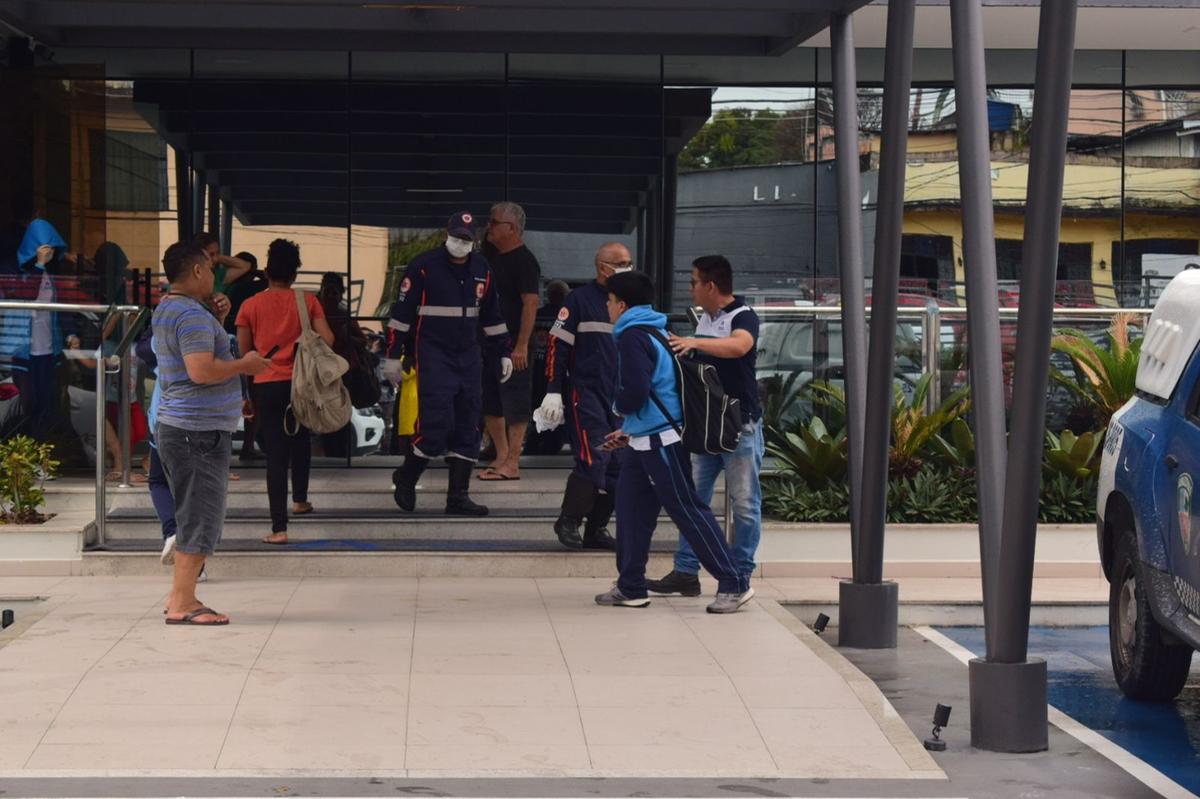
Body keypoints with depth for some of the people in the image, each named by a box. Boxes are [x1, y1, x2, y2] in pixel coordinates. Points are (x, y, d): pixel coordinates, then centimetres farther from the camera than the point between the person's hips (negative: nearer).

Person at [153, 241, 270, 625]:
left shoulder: (165, 312, 16)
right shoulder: (193, 314, -16)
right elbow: (202, 370, -27)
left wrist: (216, 320, 16)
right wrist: (243, 365, -12)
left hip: (176, 426, 11)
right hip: (199, 431, -11)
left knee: (192, 516, 16)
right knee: (201, 518, -7)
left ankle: (179, 596, 20)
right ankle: (183, 604, -7)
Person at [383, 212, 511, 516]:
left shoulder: (482, 269, 10)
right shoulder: (423, 266, -7)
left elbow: (492, 315, 20)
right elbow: (401, 312, -6)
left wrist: (503, 353, 18)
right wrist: (393, 355, -8)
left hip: (468, 354, 6)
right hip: (432, 353, -6)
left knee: (468, 426, 2)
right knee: (436, 422, -13)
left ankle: (458, 496, 8)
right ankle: (406, 478, 10)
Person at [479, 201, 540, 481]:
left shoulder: (524, 261, -12)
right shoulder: (491, 256, 14)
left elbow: (530, 304, -18)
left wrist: (522, 345, -23)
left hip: (512, 345, -9)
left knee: (515, 404, -5)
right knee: (489, 401, 13)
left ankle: (512, 463, -4)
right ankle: (502, 455, 22)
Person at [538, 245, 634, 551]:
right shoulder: (580, 300, -5)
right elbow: (558, 346, -6)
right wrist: (553, 392, -11)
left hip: (621, 398, 6)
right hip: (585, 393, -6)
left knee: (616, 467, 3)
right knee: (593, 460, -16)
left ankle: (597, 529, 14)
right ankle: (568, 522, 0)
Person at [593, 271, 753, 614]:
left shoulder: (633, 337, -14)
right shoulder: (655, 331, 17)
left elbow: (634, 393, -23)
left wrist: (617, 400, 0)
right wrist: (629, 430, 22)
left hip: (660, 441, -10)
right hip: (645, 439, 10)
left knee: (688, 510, -7)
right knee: (631, 507, 13)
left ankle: (734, 583, -5)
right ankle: (630, 588, 18)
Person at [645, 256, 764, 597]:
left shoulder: (743, 317, -11)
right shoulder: (704, 319, 14)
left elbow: (740, 345, -35)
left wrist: (695, 342, -45)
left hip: (740, 425, -8)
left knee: (744, 503, 0)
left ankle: (740, 576, 6)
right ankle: (686, 572, 9)